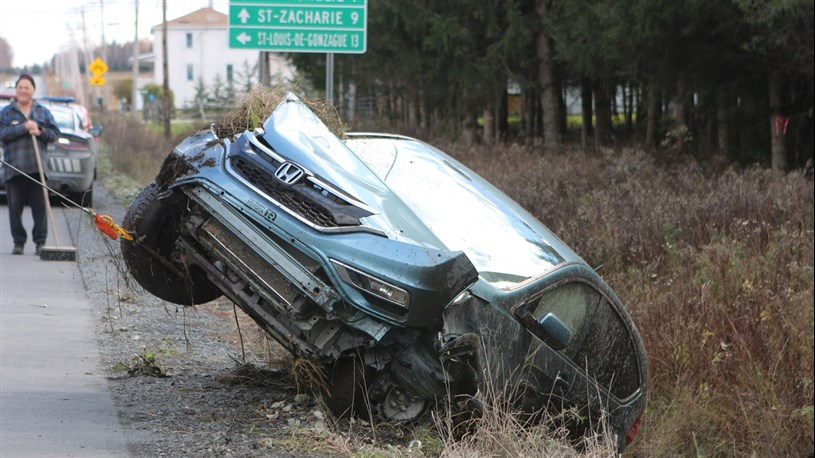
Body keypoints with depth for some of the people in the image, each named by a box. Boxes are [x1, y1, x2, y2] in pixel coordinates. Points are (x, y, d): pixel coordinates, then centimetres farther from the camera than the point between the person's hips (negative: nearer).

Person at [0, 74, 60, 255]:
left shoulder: (43, 112, 12)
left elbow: (55, 133, 8)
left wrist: (40, 131, -10)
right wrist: (24, 127, -15)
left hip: (37, 167, 1)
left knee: (40, 206, -2)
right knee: (15, 207, 1)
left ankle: (40, 242, 3)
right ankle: (18, 242, 9)